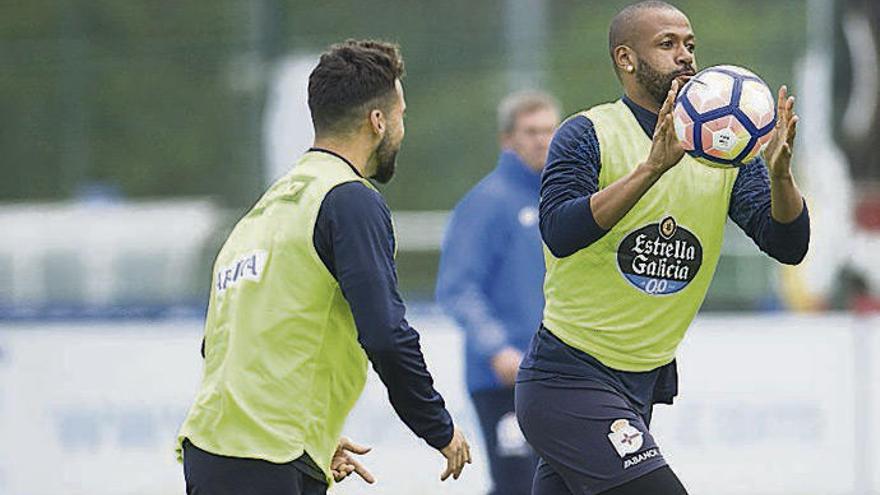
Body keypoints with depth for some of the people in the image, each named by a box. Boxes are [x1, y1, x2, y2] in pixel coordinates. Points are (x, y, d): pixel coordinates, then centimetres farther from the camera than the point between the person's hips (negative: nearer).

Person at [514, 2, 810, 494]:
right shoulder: (588, 135, -9)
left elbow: (789, 245, -2)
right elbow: (560, 233, -25)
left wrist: (779, 173, -22)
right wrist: (654, 166, -33)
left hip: (646, 382, 7)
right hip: (569, 377, -7)